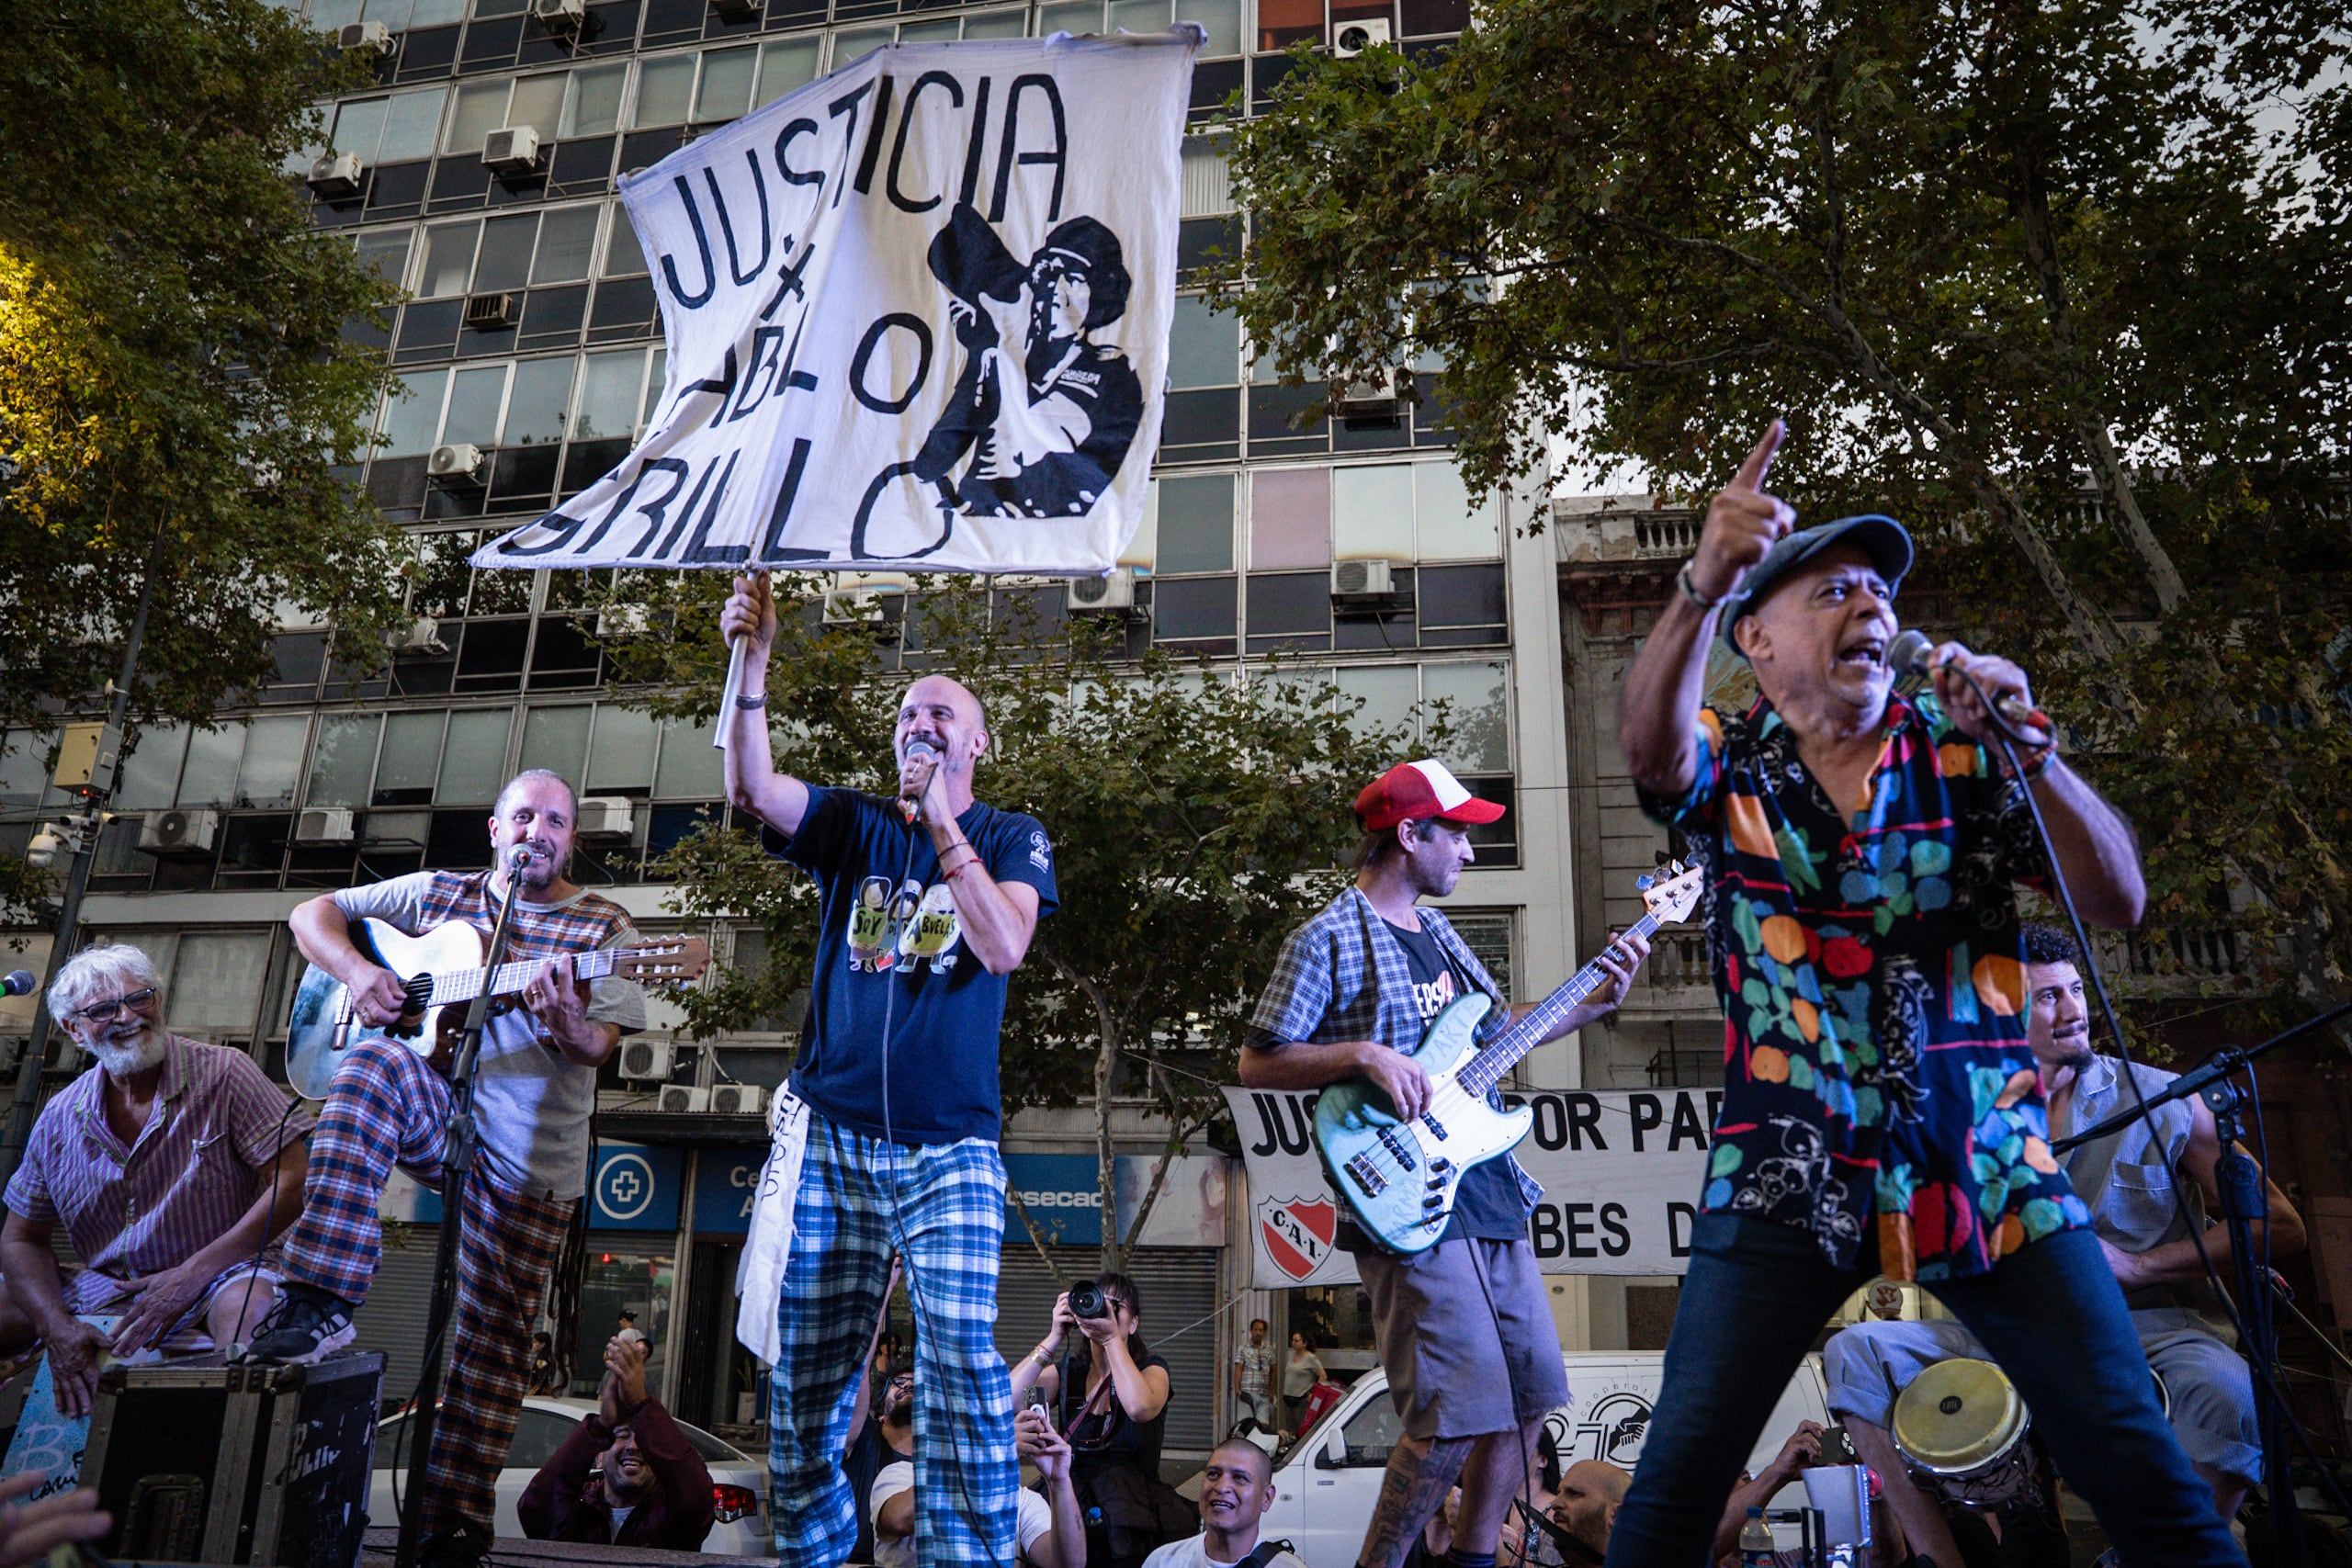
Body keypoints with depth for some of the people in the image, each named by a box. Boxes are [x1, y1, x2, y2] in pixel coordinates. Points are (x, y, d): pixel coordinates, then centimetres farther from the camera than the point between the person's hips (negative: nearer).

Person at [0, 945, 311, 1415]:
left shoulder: (223, 1074, -7)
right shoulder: (60, 1119, 5)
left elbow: (292, 1182, -12)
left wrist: (190, 1276, -16)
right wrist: (56, 1328, -8)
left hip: (220, 1273, -4)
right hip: (104, 1287, 5)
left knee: (249, 1306, -37)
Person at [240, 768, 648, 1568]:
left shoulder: (601, 925, 2)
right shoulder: (436, 893, 11)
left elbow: (599, 1044, -7)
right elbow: (314, 913, 14)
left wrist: (566, 1026, -31)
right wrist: (356, 969, -6)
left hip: (529, 1152, -1)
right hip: (431, 1109, 2)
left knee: (493, 1340, -3)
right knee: (374, 1065, -32)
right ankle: (320, 1304, -31)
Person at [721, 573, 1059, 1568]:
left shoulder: (1012, 838, 5)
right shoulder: (852, 824, 11)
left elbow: (1004, 948, -12)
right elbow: (752, 789, -7)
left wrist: (942, 825, -15)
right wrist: (753, 665, -19)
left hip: (948, 1150, -2)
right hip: (828, 1139, 3)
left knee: (961, 1356, -14)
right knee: (805, 1367, 7)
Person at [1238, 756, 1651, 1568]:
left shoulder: (1436, 931, 16)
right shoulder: (1329, 941, -10)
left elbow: (1496, 1025, 25)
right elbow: (1257, 1062, -11)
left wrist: (1593, 1002, 14)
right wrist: (1363, 1053, -22)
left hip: (1489, 1196, 9)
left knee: (1531, 1392, 13)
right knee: (1459, 1413, -12)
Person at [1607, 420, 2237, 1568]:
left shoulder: (1963, 749, 4)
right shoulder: (1730, 766, 0)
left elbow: (2117, 901, -2)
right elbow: (1649, 746, -23)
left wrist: (2025, 748, -17)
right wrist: (1701, 583, -40)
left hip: (1986, 1165, 2)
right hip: (1787, 1174, -1)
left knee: (2137, 1467, 2)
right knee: (1678, 1473, -6)